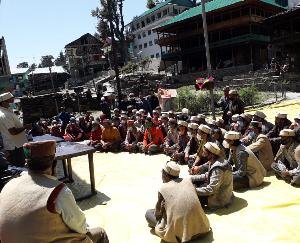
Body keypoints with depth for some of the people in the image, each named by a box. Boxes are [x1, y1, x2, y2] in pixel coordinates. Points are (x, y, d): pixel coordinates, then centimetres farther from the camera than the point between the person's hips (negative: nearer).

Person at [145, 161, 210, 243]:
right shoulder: (188, 180, 6)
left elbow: (157, 213, 6)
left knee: (148, 213, 14)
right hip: (199, 225, 5)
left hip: (180, 230, -5)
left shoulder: (163, 189, -3)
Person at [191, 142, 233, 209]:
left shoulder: (218, 168, -30)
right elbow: (207, 175, 11)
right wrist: (192, 178, 2)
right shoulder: (214, 162, -1)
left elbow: (211, 190, -31)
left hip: (220, 199, -10)